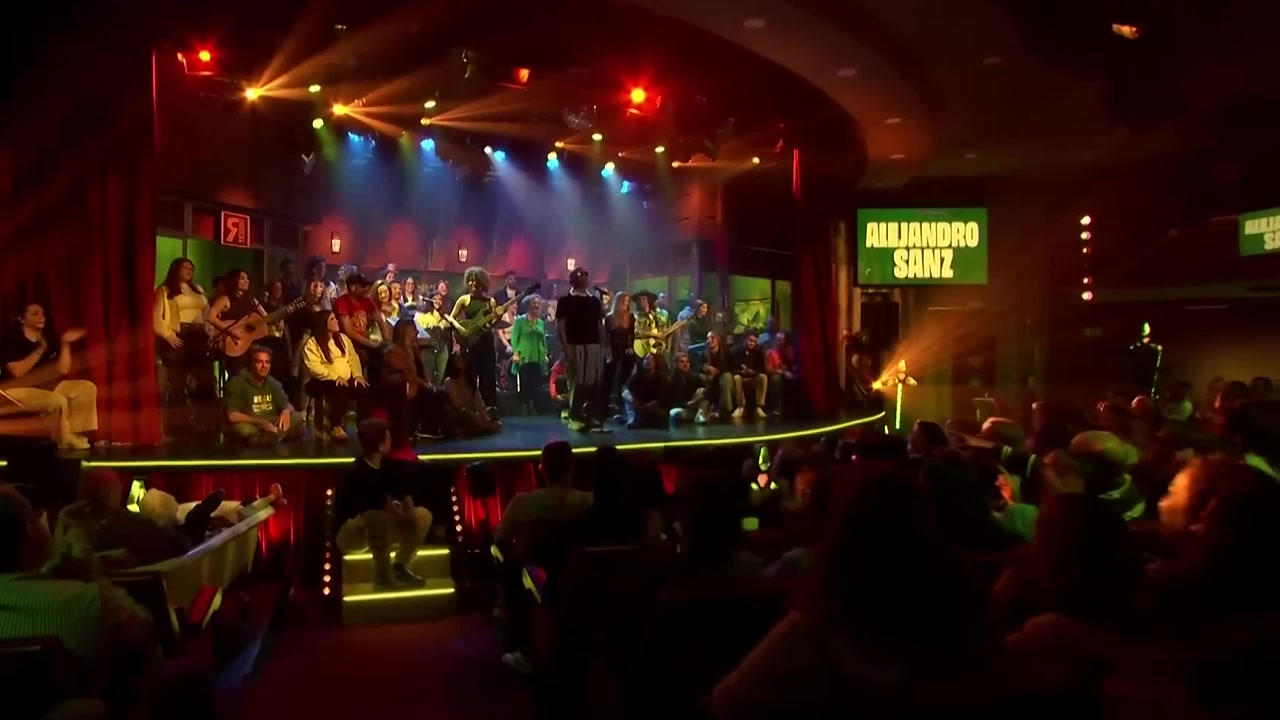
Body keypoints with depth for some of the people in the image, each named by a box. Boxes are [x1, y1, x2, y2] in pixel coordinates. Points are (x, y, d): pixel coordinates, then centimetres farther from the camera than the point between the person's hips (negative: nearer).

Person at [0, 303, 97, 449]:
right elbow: (17, 372, -19)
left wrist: (65, 344, -4)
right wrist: (39, 350, -21)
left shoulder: (47, 340, 11)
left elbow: (62, 370, 4)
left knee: (87, 388, -10)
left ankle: (75, 433, -16)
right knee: (58, 400, -34)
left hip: (44, 387, 7)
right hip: (15, 390, -7)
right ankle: (65, 440, -13)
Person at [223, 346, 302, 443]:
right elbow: (232, 416, -18)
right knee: (244, 429, -39)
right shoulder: (237, 383, -9)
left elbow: (288, 406, 14)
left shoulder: (273, 383, 9)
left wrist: (286, 411, -13)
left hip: (272, 426, 5)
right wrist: (262, 422, -26)